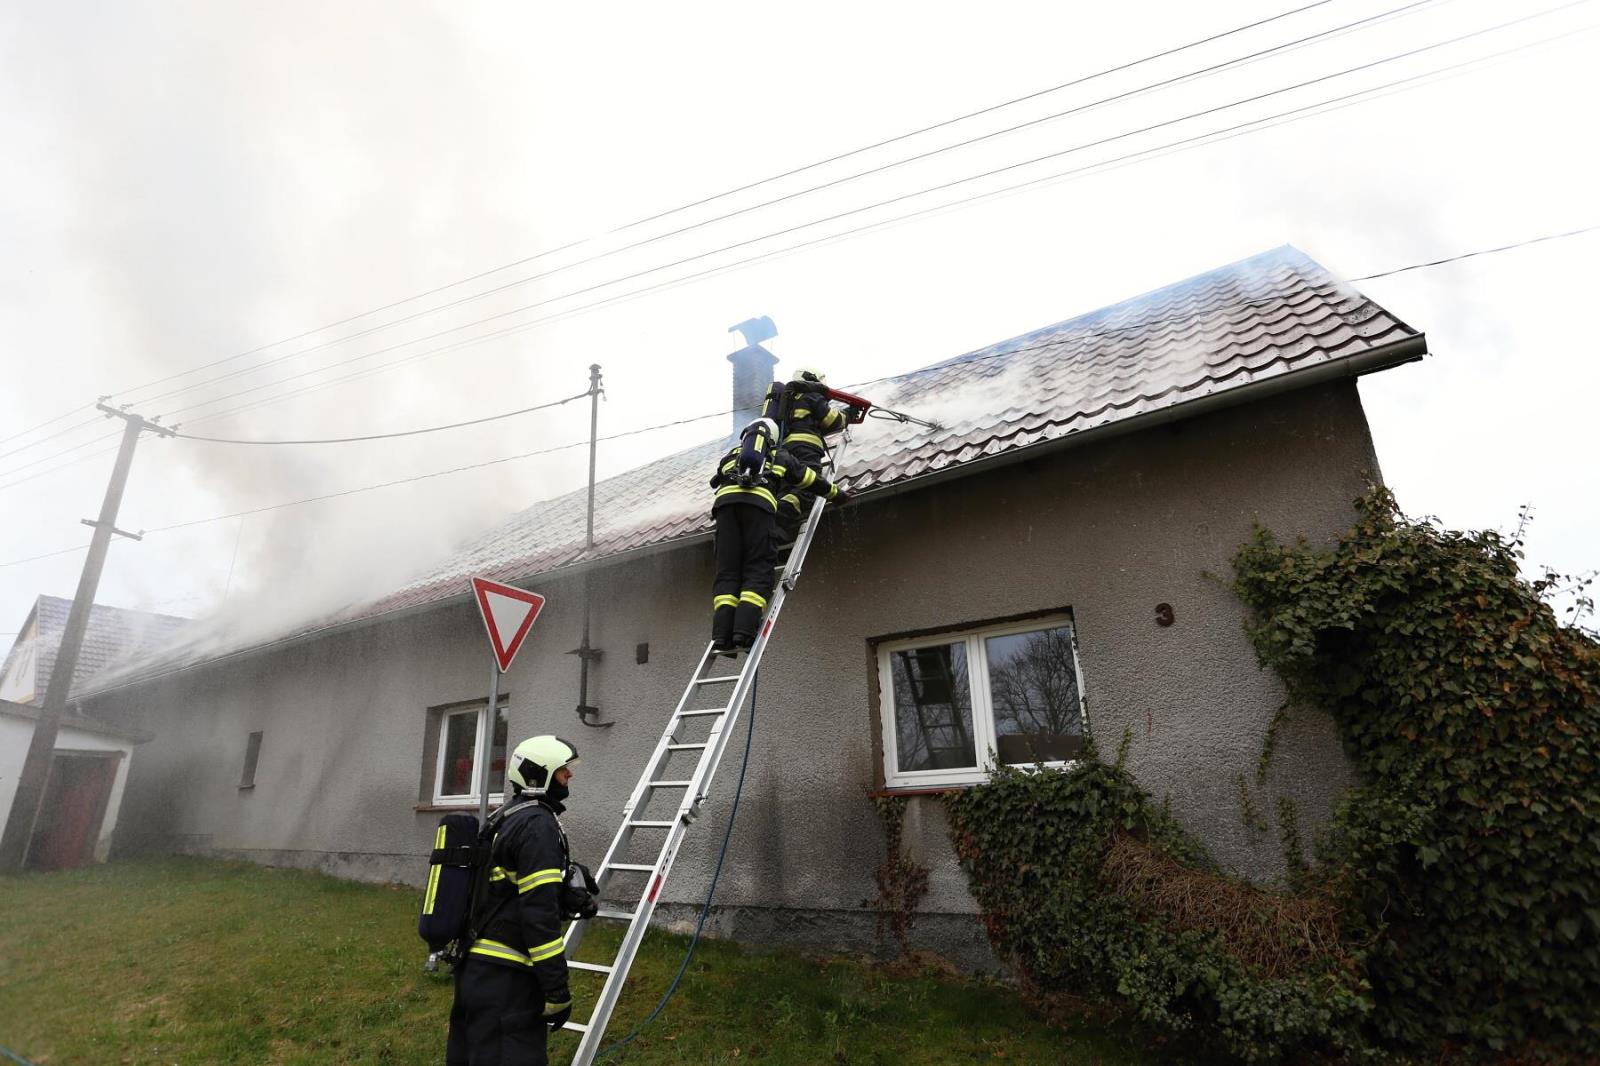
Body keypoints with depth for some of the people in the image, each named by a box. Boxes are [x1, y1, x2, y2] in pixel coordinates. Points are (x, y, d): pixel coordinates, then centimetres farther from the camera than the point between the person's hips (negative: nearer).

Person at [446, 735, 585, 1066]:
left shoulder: (503, 820, 15)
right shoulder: (538, 824, -16)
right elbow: (539, 912, -21)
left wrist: (570, 902, 14)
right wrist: (557, 991, -18)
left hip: (473, 968, 10)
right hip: (505, 977, -10)